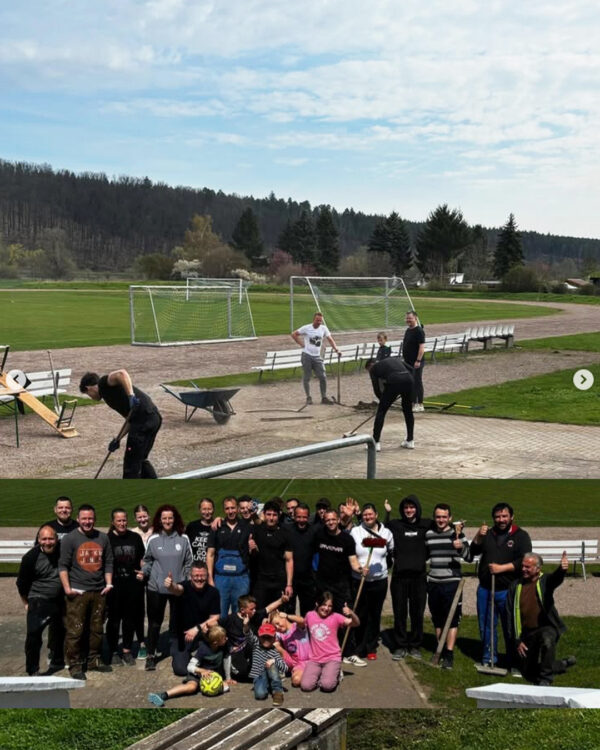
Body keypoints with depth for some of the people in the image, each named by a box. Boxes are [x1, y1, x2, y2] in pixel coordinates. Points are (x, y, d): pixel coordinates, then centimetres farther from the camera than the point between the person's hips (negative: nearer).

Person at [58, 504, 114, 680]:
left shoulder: (103, 538, 10)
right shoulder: (70, 539, -3)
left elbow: (108, 563, 16)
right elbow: (63, 565, -5)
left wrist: (108, 583, 7)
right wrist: (67, 588, -12)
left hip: (99, 592, 5)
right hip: (77, 592, -5)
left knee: (96, 629, 12)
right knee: (75, 631, -5)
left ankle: (94, 660, 24)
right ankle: (74, 665, 4)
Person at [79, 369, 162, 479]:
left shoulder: (104, 384, 3)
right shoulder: (110, 393, 28)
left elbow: (121, 373, -19)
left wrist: (131, 395, -25)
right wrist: (118, 439, 19)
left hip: (143, 419, -10)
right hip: (154, 417, 10)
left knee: (131, 464, 2)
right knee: (140, 459, 24)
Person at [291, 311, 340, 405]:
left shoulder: (323, 328, 4)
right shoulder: (306, 328, -4)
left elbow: (330, 339, 2)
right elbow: (294, 334, 3)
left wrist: (335, 349, -13)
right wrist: (301, 344, -4)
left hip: (317, 356, 3)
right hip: (307, 355, -3)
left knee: (323, 377, -3)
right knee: (306, 377, 1)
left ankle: (324, 397, 7)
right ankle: (308, 397, 12)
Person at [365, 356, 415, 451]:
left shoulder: (373, 368, 21)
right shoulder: (394, 359, 34)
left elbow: (376, 389, 16)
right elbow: (410, 370, 26)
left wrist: (383, 400, 33)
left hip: (394, 382, -5)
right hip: (408, 379, 5)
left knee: (381, 411, 8)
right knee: (408, 411, 23)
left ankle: (375, 442, 6)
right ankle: (410, 441, 27)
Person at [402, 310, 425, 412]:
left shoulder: (419, 331, -14)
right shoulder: (408, 330, 14)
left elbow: (422, 347, -19)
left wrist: (418, 360, -24)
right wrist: (404, 358, 18)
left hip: (416, 363, -9)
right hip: (408, 362, 9)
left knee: (417, 382, -4)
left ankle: (420, 405, 1)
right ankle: (413, 403, 20)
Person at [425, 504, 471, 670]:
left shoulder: (456, 533, -3)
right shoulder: (429, 534, 9)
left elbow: (469, 557, -11)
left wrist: (461, 547, -30)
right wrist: (425, 580, 17)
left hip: (452, 582, -4)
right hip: (433, 583, 4)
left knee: (452, 619, -4)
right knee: (437, 619, 11)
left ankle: (449, 654, -2)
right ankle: (440, 650, 24)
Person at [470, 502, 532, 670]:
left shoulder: (521, 536, -1)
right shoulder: (488, 534, 15)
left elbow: (524, 561, -11)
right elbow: (473, 552, 9)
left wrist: (502, 568, -17)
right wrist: (478, 537, -8)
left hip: (507, 591, -4)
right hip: (485, 589, 4)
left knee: (510, 628, 3)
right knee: (485, 626, 10)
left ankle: (514, 662, 14)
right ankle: (488, 658, 23)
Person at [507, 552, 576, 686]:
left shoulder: (545, 581, -4)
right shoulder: (515, 586, 3)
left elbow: (556, 578, -30)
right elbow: (511, 616, 4)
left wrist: (562, 569, -54)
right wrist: (517, 641, -2)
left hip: (546, 628, -4)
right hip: (526, 633, 4)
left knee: (547, 641, -39)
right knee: (529, 673, 10)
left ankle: (545, 679, -20)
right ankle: (563, 664, 33)